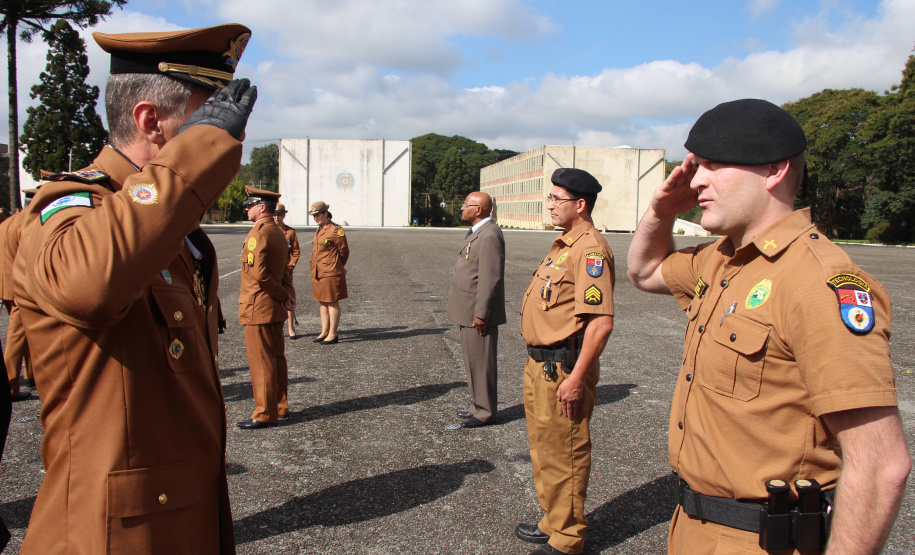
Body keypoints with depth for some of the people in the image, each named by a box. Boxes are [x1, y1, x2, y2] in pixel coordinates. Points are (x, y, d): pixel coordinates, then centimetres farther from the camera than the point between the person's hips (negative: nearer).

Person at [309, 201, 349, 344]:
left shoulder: (335, 230, -11)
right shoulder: (318, 230, 14)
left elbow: (344, 251, -6)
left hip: (331, 273, -8)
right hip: (317, 272, 8)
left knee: (332, 303, -2)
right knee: (323, 302, 13)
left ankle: (333, 334, 4)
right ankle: (324, 332, 21)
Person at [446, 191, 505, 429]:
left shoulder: (489, 235, -18)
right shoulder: (477, 232, 15)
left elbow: (490, 278, -23)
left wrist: (480, 314, -22)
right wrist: (473, 311, 19)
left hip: (478, 313, -10)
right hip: (469, 311, 10)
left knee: (480, 362, -1)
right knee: (473, 362, 17)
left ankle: (485, 412, 11)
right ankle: (479, 406, 28)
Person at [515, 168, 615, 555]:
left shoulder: (590, 249, -19)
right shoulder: (564, 245, 13)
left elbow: (601, 323, -26)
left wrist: (576, 378, -26)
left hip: (562, 370, -10)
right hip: (540, 364, 10)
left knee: (564, 454, 3)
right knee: (544, 449, 21)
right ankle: (553, 522, 38)